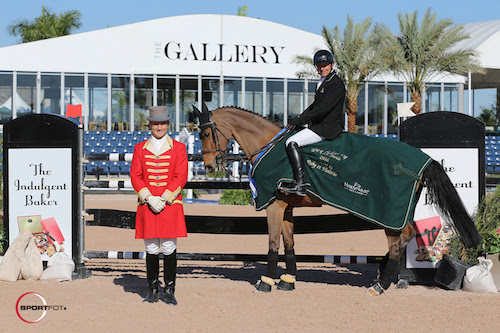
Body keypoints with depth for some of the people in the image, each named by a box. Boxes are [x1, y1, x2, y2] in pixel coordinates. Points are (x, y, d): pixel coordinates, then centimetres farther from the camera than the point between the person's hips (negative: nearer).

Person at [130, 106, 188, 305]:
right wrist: (150, 199, -10)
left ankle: (169, 291, 6)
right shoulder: (140, 149, 9)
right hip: (147, 205, 1)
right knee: (151, 249, 4)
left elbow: (181, 177, -2)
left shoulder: (178, 148, 4)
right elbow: (135, 176, 4)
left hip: (170, 203, -1)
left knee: (169, 248, -1)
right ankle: (153, 289, 13)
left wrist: (164, 199, -12)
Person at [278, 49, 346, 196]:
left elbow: (323, 109, -22)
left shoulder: (336, 84, -15)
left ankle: (300, 182, -27)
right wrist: (299, 119, 8)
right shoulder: (322, 83, 17)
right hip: (319, 125, 11)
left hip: (327, 128, -11)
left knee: (292, 142, -23)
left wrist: (300, 120, -19)